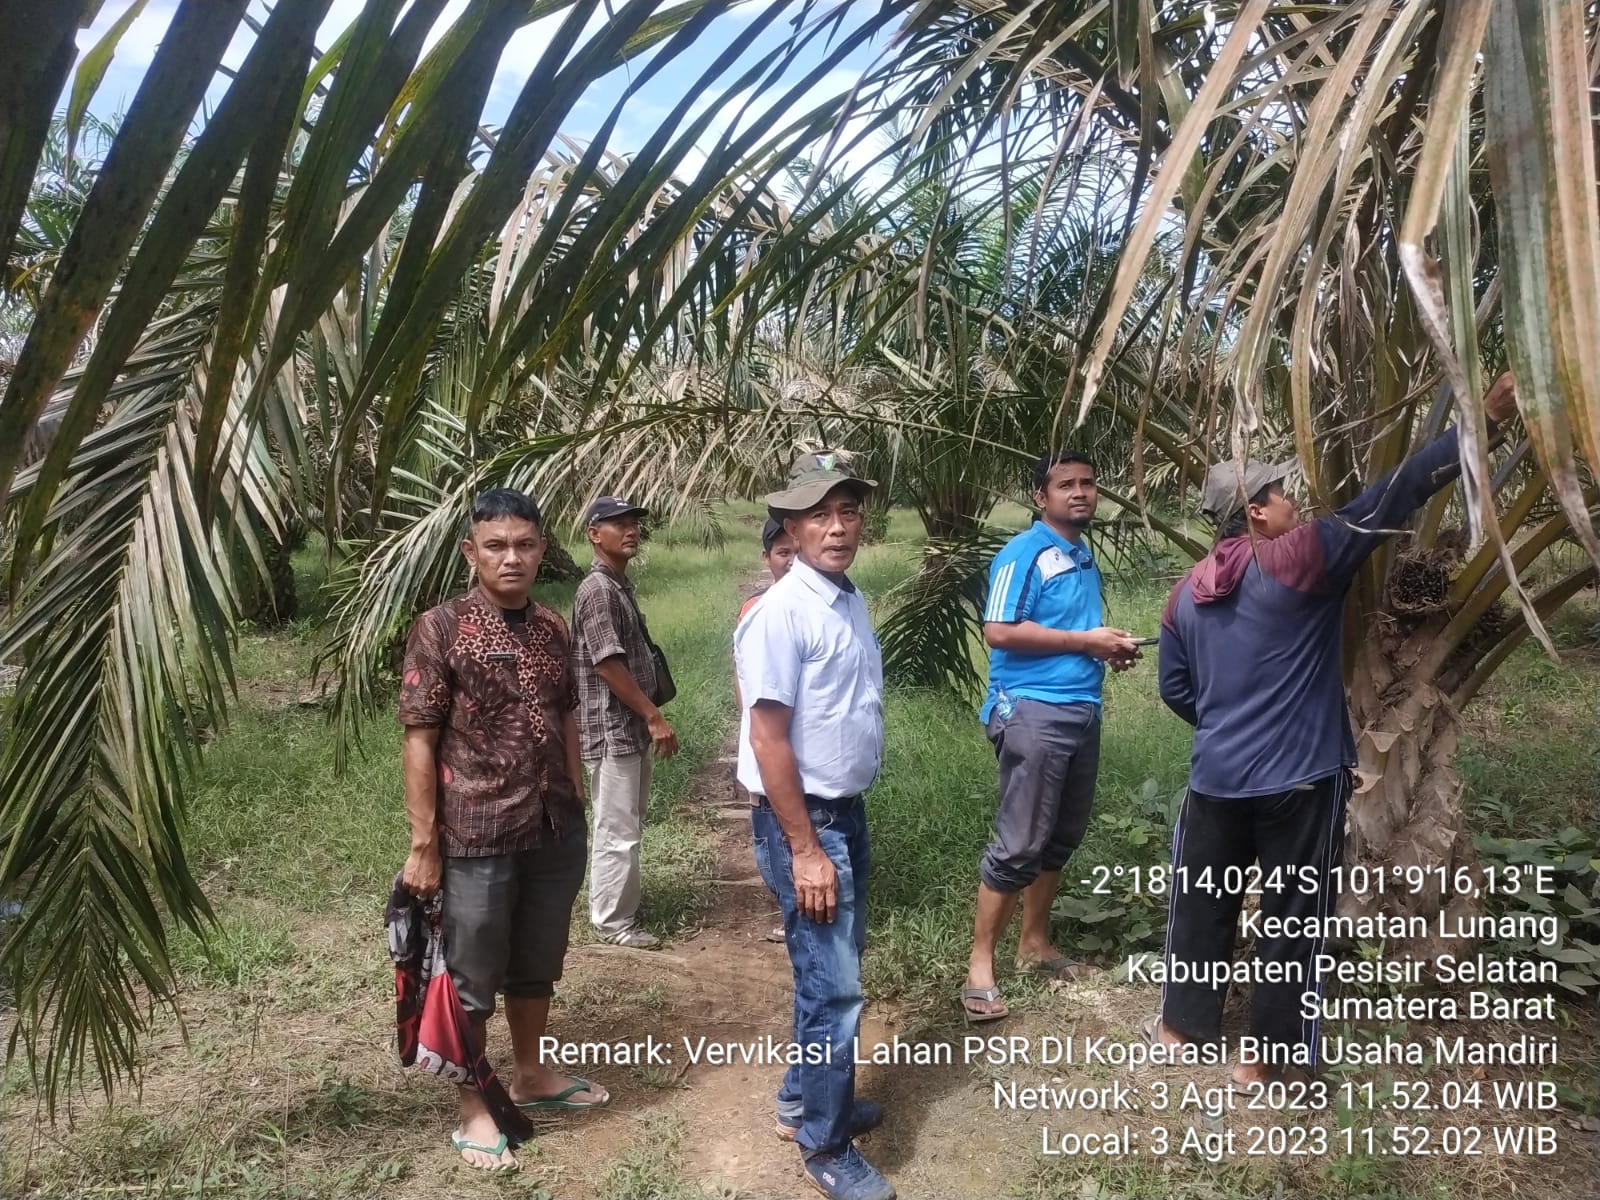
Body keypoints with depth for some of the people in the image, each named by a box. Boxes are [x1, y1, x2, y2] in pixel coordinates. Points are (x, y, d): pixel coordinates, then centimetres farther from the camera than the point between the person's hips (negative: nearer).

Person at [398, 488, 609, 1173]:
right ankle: (473, 1111, 26)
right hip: (477, 837, -5)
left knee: (537, 964, 20)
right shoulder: (440, 628, -11)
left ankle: (531, 1077, 40)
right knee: (472, 978, 10)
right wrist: (424, 844, -13)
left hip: (556, 831, 5)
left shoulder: (552, 628, 6)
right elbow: (419, 739, -12)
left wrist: (577, 809, 13)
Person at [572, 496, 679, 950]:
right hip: (612, 728, -10)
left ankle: (617, 906, 29)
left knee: (625, 825, 18)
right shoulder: (598, 590, -17)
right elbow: (609, 664, -21)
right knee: (618, 830, -1)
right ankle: (613, 921, 9)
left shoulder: (621, 585, 14)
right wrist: (654, 717, -19)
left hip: (631, 726, 10)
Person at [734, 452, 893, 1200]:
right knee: (833, 985, -1)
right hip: (801, 819, -9)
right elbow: (768, 739, -22)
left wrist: (841, 827, 17)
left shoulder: (852, 601, 6)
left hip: (848, 811, 9)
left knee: (831, 972, 21)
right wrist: (804, 849, -21)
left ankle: (804, 1099, 40)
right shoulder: (782, 613, -20)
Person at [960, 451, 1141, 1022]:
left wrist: (1110, 649, 6)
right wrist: (1086, 641, -15)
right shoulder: (1022, 554, -10)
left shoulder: (1086, 558, 16)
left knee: (1061, 838, 15)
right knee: (1018, 843, -7)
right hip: (1034, 711, -9)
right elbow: (999, 632, -19)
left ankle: (1035, 944, 29)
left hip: (1083, 711, 9)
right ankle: (980, 963, 2)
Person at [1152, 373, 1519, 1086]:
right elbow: (1392, 498, -13)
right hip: (1300, 779, -5)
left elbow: (1176, 690, 12)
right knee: (1292, 919, 9)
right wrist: (1484, 420, -9)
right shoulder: (1300, 557, -12)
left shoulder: (1186, 593, 6)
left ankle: (1182, 1025, 33)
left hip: (1216, 778, 5)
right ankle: (1272, 1060, 20)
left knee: (1202, 902, 20)